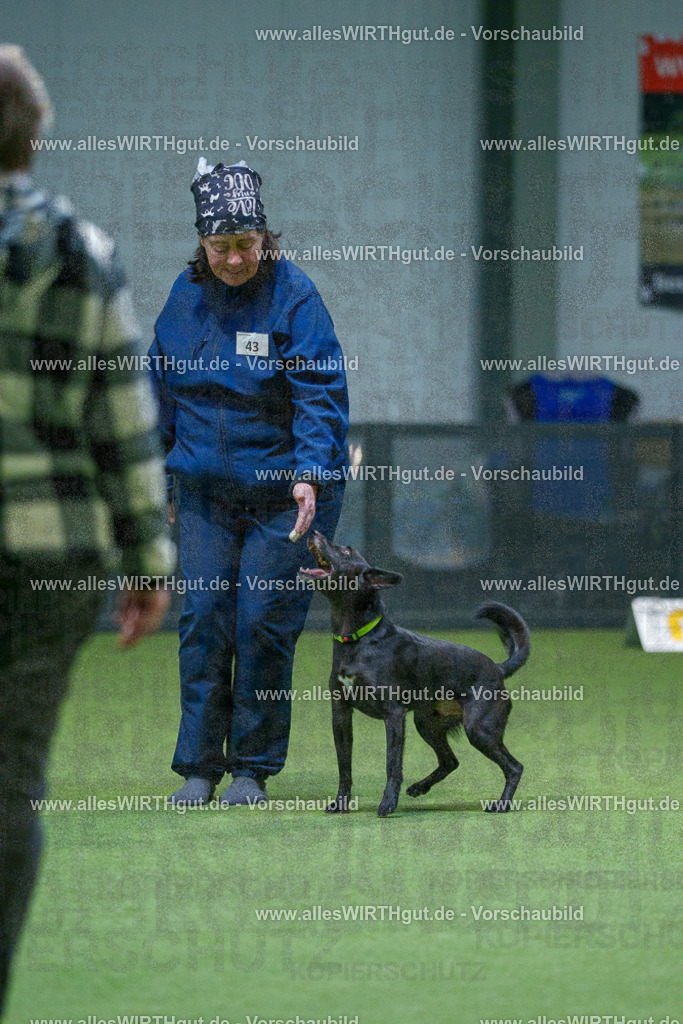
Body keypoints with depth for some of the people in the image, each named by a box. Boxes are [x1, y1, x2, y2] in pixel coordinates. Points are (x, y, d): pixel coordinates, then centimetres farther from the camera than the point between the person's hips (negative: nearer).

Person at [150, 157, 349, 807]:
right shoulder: (186, 296, 3)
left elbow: (321, 394, -17)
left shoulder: (294, 297, -12)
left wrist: (309, 474, -29)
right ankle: (198, 765, 5)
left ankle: (253, 767, 9)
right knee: (203, 618, -1)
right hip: (205, 490, 4)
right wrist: (164, 464, 17)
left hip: (285, 493, -4)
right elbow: (164, 387, 16)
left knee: (264, 622, -3)